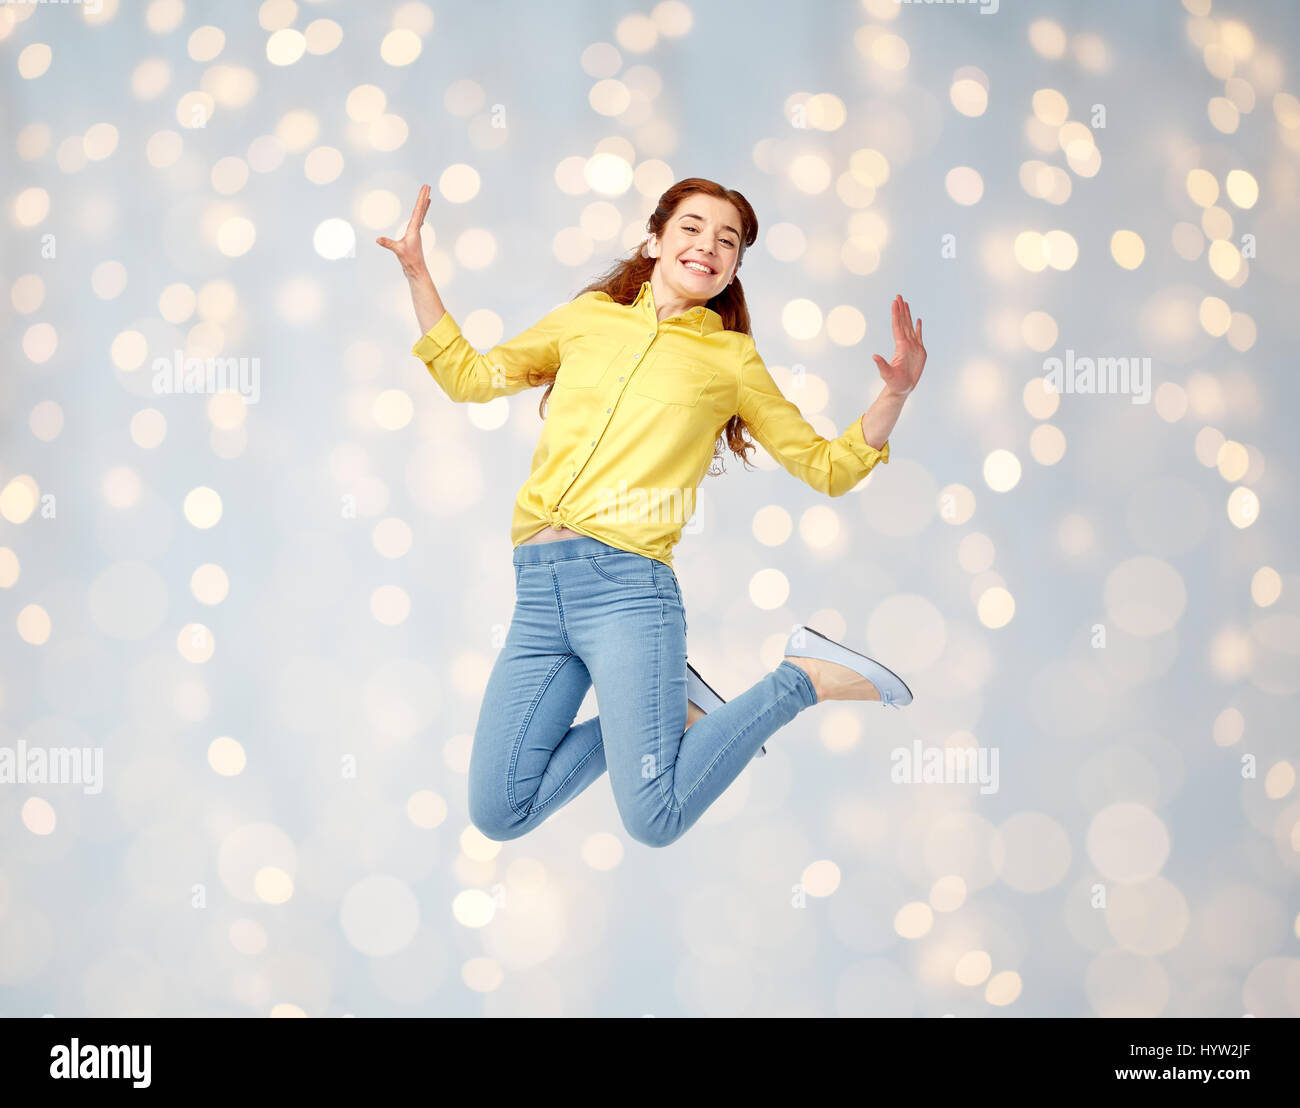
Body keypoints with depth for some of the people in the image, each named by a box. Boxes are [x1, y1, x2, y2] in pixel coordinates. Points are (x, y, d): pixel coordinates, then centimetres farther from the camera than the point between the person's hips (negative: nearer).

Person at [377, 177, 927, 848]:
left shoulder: (731, 359, 11)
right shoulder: (587, 318, 17)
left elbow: (825, 467, 12)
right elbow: (470, 377, 26)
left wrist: (893, 397, -3)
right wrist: (417, 273, 22)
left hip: (626, 585, -4)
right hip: (538, 591, 4)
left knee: (654, 818, -15)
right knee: (498, 814, -1)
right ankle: (667, 710, 17)